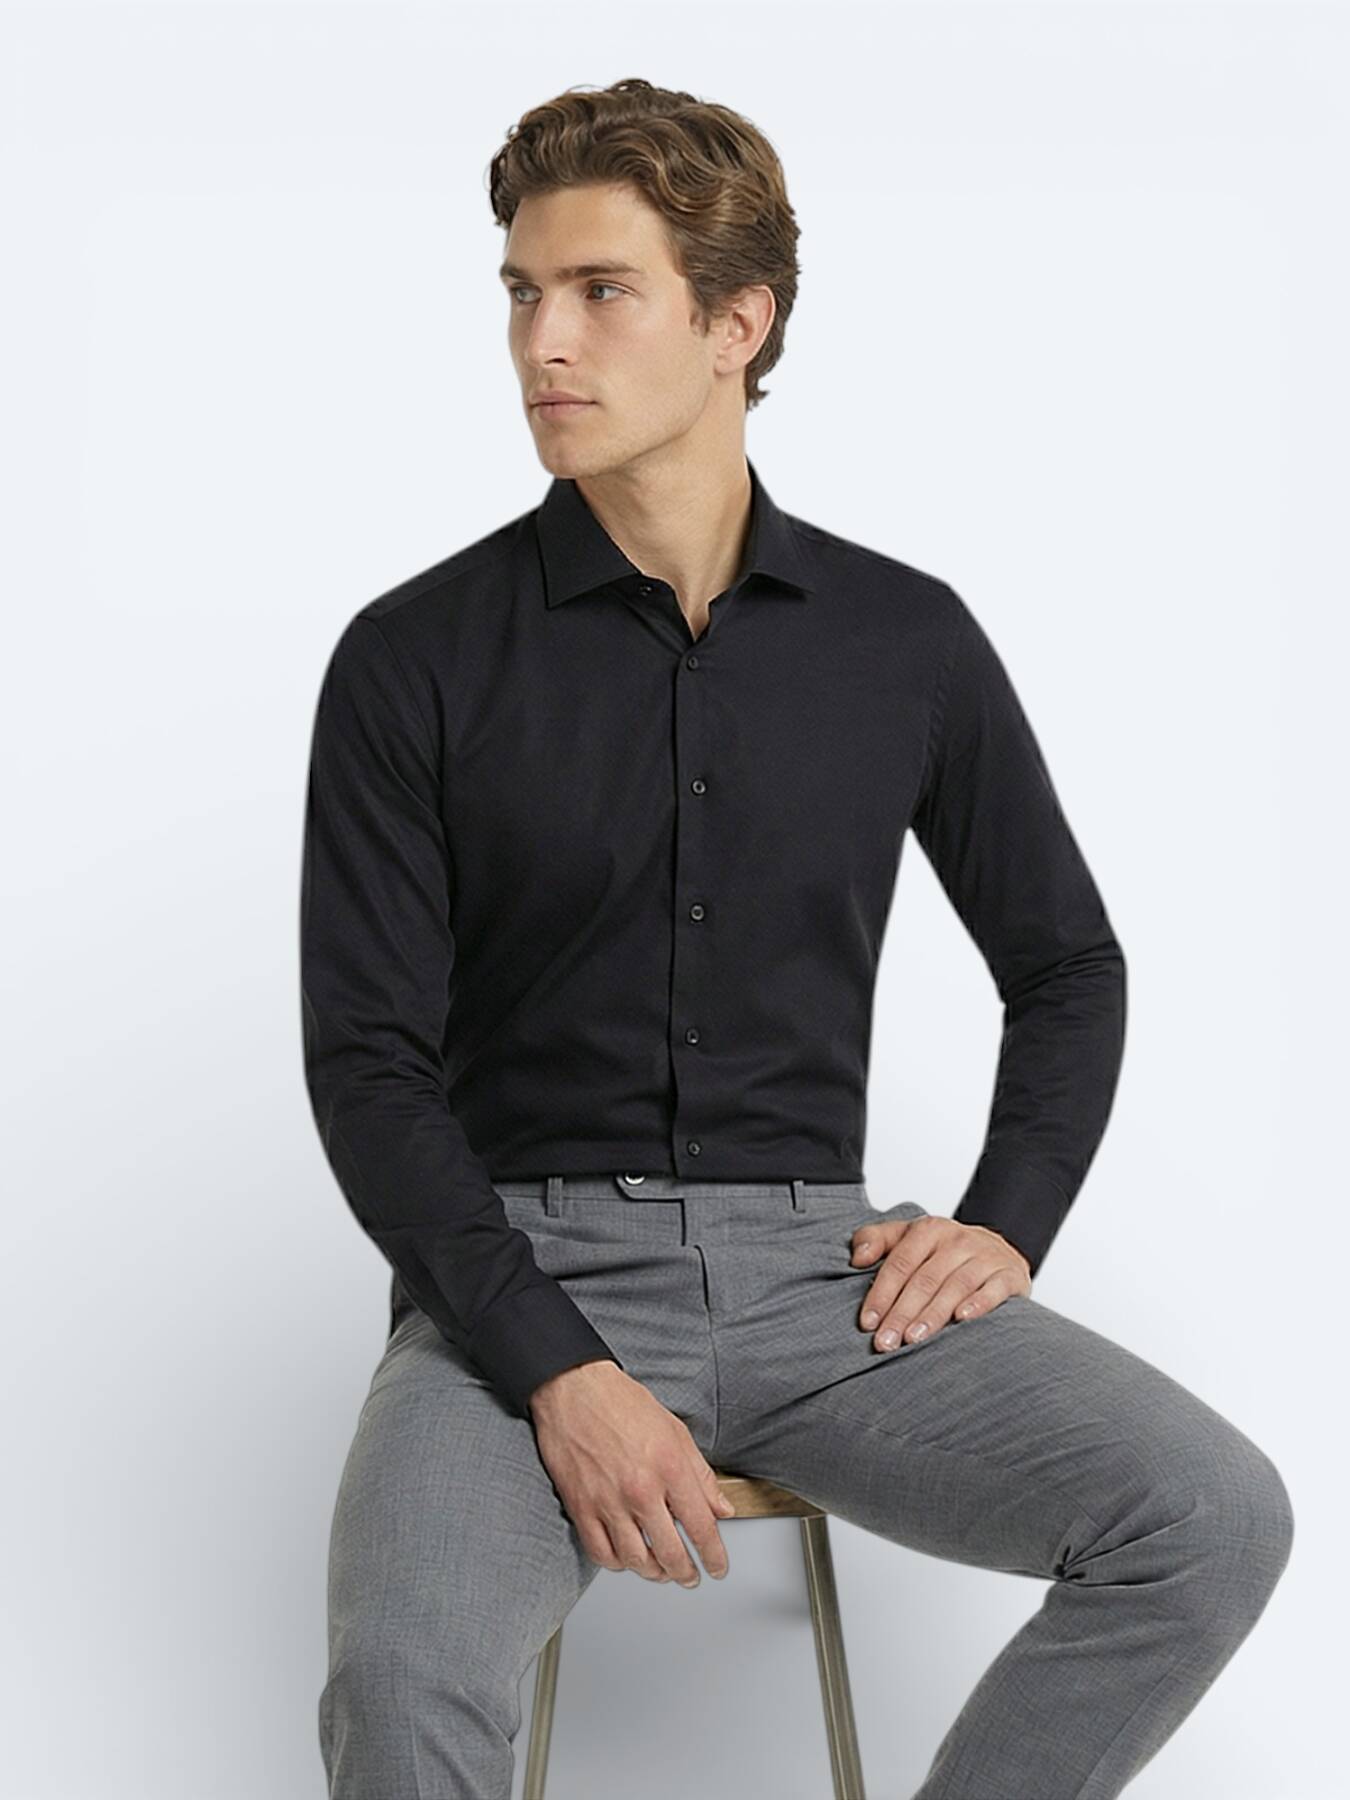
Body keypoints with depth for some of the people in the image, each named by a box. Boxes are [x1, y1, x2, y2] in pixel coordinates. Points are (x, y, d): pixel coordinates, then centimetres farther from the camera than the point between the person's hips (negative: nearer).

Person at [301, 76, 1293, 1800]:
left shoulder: (906, 640, 5)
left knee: (1216, 1519, -19)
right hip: (526, 1269, -2)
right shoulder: (416, 659, -2)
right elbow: (369, 1067, -5)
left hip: (813, 1262, 3)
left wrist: (1003, 1224, 0)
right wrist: (555, 1368, -17)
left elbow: (1068, 967, 17)